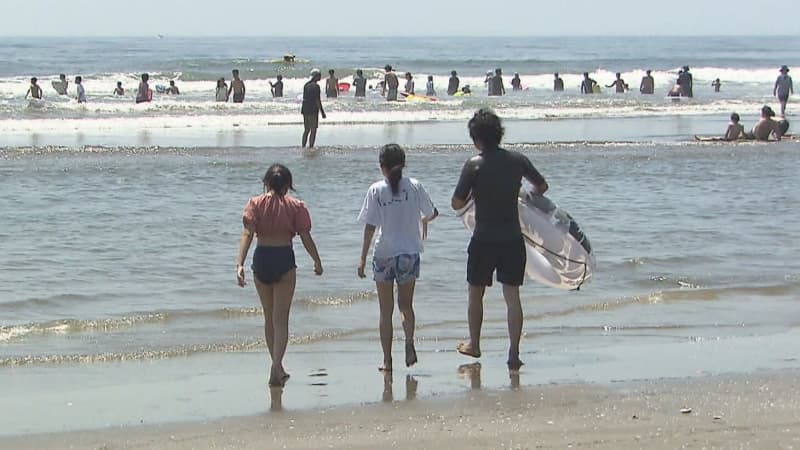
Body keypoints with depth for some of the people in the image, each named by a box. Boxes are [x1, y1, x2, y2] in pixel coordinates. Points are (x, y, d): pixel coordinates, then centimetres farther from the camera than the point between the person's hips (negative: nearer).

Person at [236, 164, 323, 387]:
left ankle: (278, 367, 26)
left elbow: (247, 234, -11)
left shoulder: (255, 204, 1)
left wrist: (239, 264, -18)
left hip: (261, 259, 2)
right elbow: (306, 237, -2)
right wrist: (317, 261, 12)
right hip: (284, 260, -2)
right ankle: (276, 367, -17)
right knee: (281, 318, -1)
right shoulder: (296, 206, -1)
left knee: (269, 318, 17)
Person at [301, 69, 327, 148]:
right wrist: (322, 112, -12)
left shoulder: (306, 85, 12)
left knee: (306, 130, 14)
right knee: (313, 131, -4)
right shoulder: (316, 86, -13)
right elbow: (318, 100, -16)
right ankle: (310, 147, -9)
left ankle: (303, 147, 12)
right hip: (313, 111, -8)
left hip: (305, 110, 8)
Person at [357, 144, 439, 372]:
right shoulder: (414, 186, -1)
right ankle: (409, 341, -12)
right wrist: (424, 221, 33)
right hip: (409, 253, 2)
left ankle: (387, 360, 8)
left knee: (386, 310, 9)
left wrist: (363, 259, -5)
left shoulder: (376, 190, -7)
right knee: (406, 305, 15)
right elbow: (432, 213, 9)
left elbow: (370, 227, -9)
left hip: (384, 255, -1)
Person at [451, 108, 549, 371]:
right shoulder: (518, 161, -1)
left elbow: (457, 204, -9)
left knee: (476, 293, 16)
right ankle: (514, 353, -2)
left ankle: (474, 345, 30)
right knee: (512, 296, 4)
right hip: (513, 240, 3)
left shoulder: (474, 165, -12)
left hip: (484, 240, -3)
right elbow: (542, 186, 16)